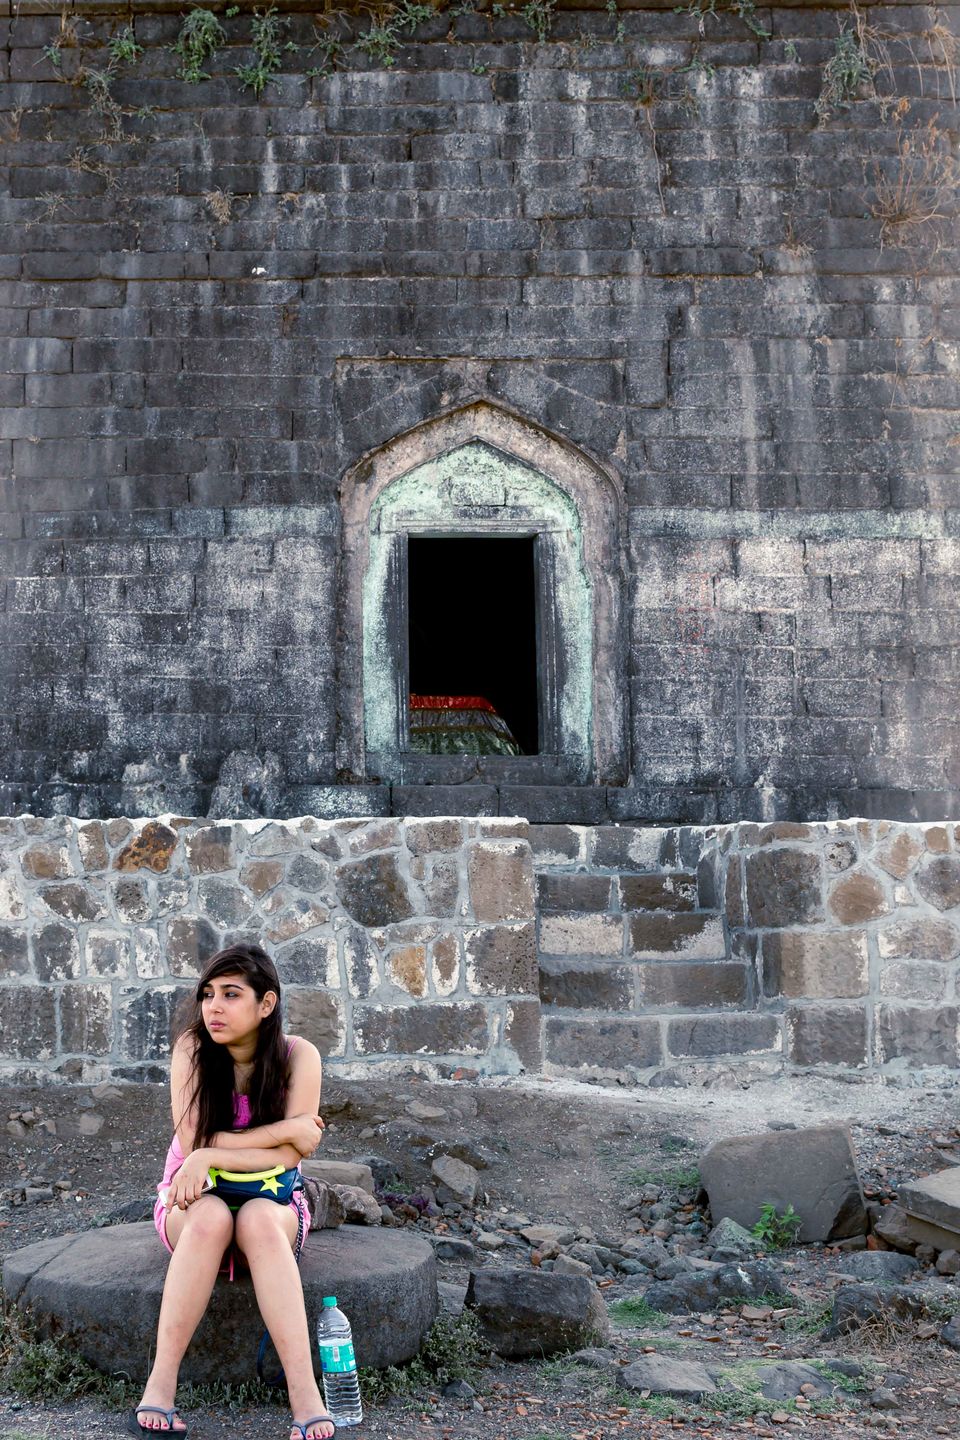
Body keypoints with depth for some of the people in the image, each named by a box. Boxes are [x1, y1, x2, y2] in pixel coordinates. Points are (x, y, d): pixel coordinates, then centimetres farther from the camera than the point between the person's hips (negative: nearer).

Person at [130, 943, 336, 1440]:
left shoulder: (297, 1056, -12)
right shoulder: (192, 1049, -11)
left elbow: (288, 1156, -17)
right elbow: (191, 1143, -18)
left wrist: (210, 1156, -25)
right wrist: (287, 1129, -19)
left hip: (272, 1200, 0)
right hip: (192, 1201, 0)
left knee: (257, 1220, -36)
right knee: (211, 1217, -36)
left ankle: (305, 1396, -42)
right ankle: (160, 1385, -34)